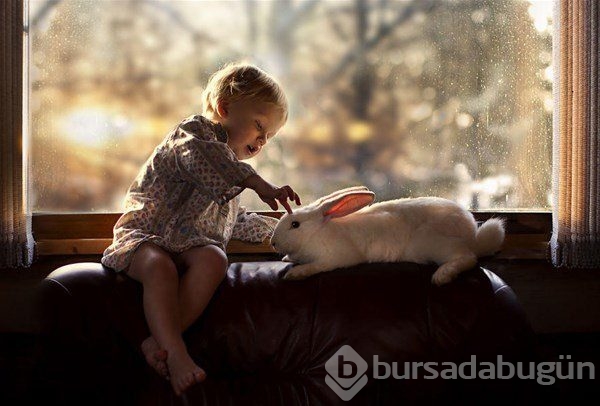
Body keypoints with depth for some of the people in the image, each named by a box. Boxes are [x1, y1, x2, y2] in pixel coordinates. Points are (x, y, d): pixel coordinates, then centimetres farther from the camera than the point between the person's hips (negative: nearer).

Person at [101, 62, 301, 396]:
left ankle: (160, 341, -42)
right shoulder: (195, 131, 4)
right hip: (145, 233, -6)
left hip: (191, 244, 6)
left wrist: (276, 227, 51)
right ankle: (177, 355, -49)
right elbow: (198, 156, -23)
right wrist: (258, 183, -28)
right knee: (160, 267, -40)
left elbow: (236, 222, 49)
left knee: (214, 260, -31)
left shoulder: (229, 171, 34)